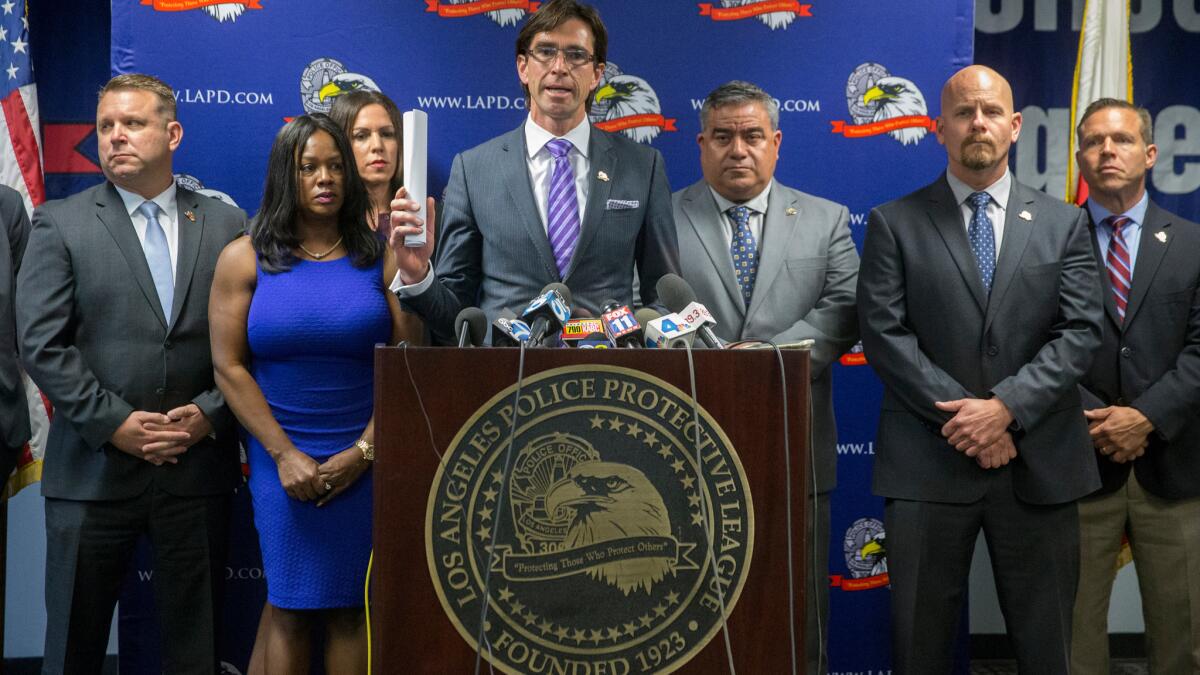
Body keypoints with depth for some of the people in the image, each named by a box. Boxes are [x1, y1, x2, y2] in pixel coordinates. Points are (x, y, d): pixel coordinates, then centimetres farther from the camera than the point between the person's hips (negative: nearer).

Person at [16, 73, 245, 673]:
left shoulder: (226, 224, 7)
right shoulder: (60, 224, 2)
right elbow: (40, 343, -6)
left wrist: (211, 413, -9)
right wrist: (115, 423, -12)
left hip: (200, 464, 1)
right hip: (93, 468, -1)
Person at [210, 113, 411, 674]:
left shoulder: (380, 257, 4)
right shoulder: (245, 258, 4)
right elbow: (228, 366, -1)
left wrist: (363, 451, -8)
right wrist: (285, 453, -9)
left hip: (365, 458, 0)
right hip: (282, 456, 0)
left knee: (350, 607, 4)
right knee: (290, 607, 3)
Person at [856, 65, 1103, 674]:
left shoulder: (1063, 223, 10)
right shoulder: (893, 224, 5)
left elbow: (1081, 331, 0)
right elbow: (883, 333, -4)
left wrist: (1006, 407, -14)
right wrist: (962, 417, -13)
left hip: (1039, 464, 2)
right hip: (927, 464, -1)